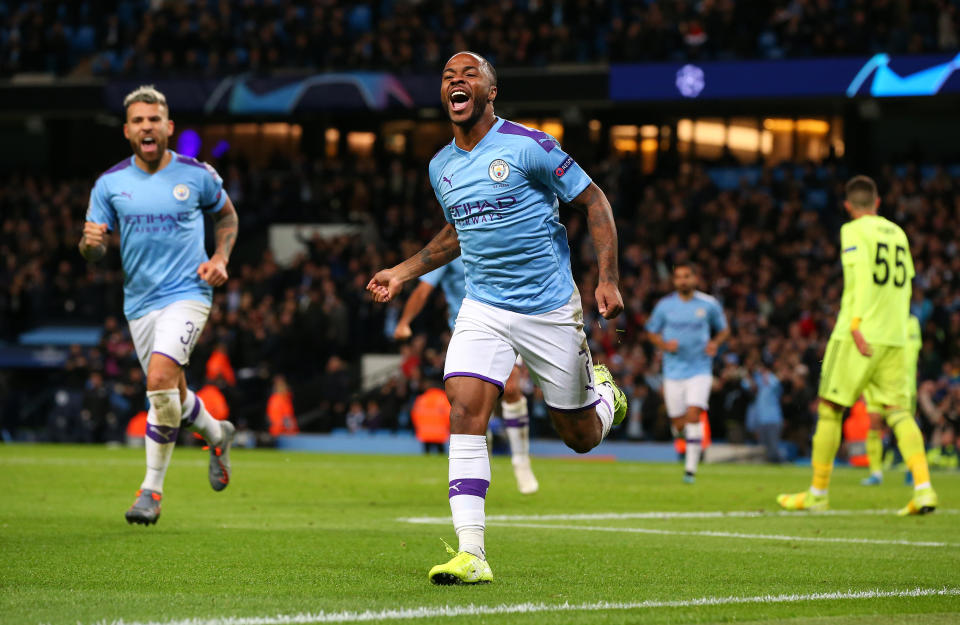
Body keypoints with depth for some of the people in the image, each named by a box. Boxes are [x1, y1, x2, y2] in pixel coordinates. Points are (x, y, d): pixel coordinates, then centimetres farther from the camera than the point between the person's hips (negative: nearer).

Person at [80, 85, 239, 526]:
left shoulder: (197, 175, -3)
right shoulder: (109, 184, -1)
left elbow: (226, 214, 16)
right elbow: (93, 252, 1)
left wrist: (220, 259, 0)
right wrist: (91, 242, -23)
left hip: (187, 294, -4)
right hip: (139, 302, 4)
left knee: (160, 378, -23)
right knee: (172, 394, 12)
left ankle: (152, 487, -11)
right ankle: (217, 435, 45)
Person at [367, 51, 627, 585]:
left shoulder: (529, 146, -12)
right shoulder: (441, 167, 7)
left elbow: (594, 201, -6)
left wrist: (609, 279, -13)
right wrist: (403, 273, 17)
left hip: (550, 309, -4)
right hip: (484, 309, 4)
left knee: (581, 438, 6)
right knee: (466, 410, -18)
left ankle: (603, 393, 44)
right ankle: (471, 554, -20)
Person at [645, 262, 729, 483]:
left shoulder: (709, 304, 0)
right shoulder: (665, 305, 1)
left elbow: (723, 329, 13)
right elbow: (652, 332, 12)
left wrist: (715, 343, -8)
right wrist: (665, 345, -8)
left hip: (699, 369, -2)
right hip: (673, 371, 2)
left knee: (693, 416, -17)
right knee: (678, 422, 3)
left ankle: (690, 469, -13)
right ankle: (679, 429, 42)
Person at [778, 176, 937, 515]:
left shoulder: (854, 231, -2)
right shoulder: (897, 233, 16)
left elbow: (861, 274, -16)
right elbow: (905, 285, 18)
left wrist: (856, 324, -22)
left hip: (860, 334, -5)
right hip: (894, 339, 5)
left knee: (829, 409, 5)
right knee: (898, 410, 1)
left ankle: (817, 493, 11)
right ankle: (923, 487, -18)